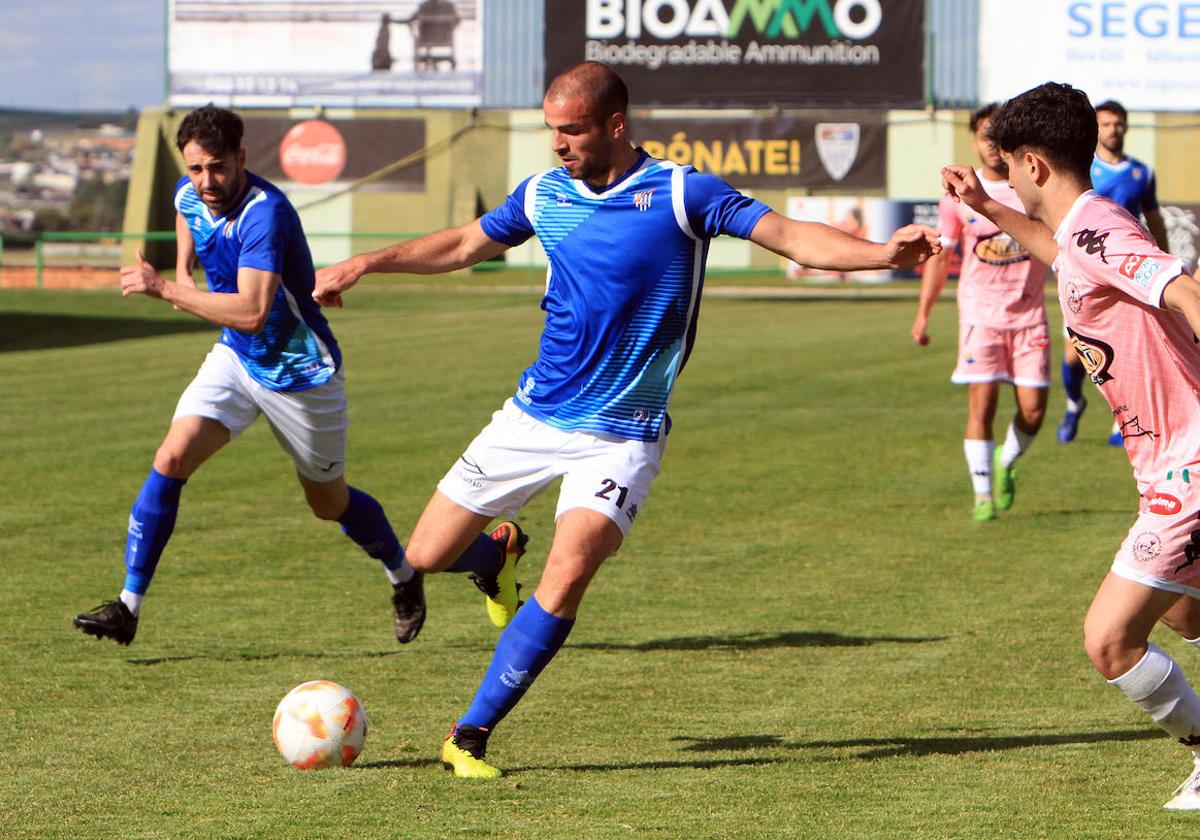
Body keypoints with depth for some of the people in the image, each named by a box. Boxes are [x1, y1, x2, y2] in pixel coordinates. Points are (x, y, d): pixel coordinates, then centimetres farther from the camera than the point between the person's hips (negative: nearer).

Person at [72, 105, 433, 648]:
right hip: (235, 358, 6)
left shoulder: (265, 212, -31)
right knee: (171, 459, -15)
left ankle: (404, 578, 41)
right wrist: (182, 271, 6)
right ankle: (128, 606, -12)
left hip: (301, 375, -6)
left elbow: (253, 312, -42)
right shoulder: (189, 195, -7)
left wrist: (165, 289, -41)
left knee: (329, 503, 12)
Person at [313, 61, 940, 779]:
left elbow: (791, 236, -17)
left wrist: (882, 254, -32)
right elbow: (464, 245, 21)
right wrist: (367, 264, 18)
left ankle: (471, 736, -13)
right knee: (425, 558, 4)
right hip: (531, 418, 5)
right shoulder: (543, 194, 4)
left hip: (620, 439, -5)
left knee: (567, 574, -24)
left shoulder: (681, 194, -10)